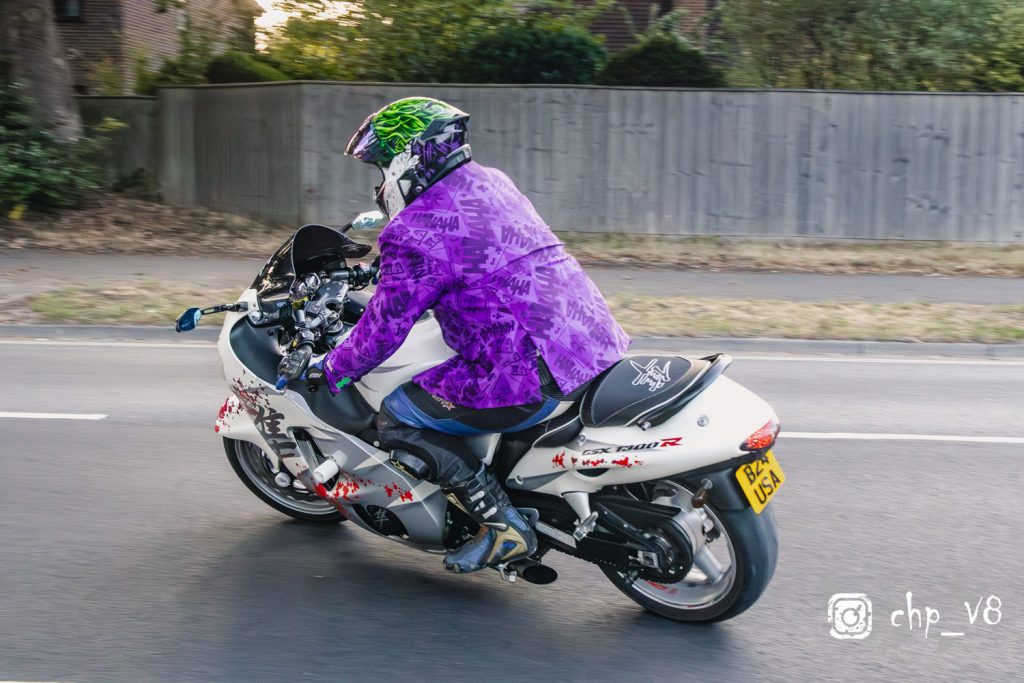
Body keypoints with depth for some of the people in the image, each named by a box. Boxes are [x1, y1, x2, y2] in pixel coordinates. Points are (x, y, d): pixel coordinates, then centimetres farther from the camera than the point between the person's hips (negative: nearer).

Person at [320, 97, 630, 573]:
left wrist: (330, 371, 11)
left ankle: (504, 527, 2)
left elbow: (385, 328, -7)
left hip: (531, 374, -9)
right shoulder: (492, 183, 15)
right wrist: (384, 269, 46)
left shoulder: (416, 232, -11)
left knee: (397, 422, 3)